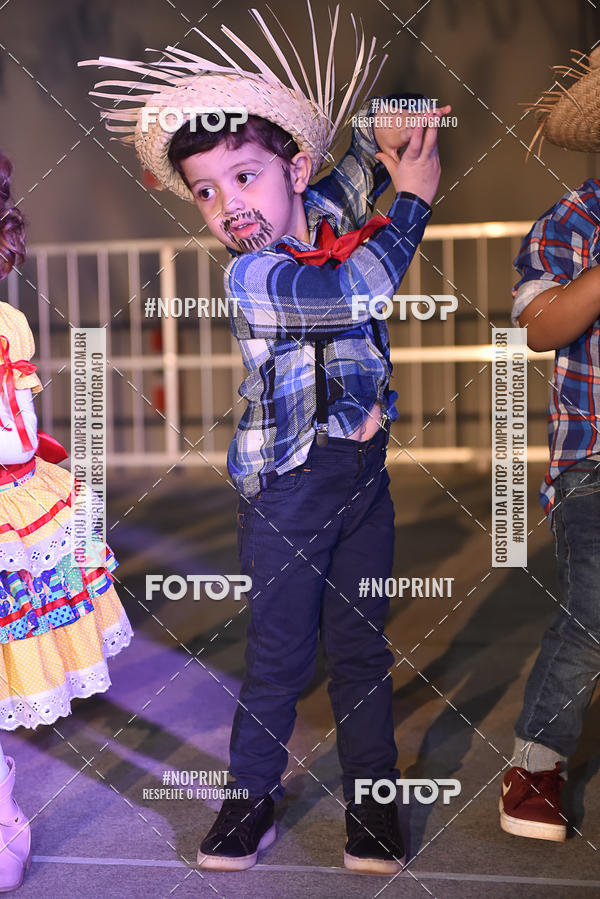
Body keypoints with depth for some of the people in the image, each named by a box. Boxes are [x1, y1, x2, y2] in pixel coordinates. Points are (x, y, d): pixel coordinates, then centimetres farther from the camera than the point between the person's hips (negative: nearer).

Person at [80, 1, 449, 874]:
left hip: (362, 473, 5)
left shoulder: (327, 220, 2)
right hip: (286, 486, -5)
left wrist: (384, 134, 6)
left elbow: (351, 174, 27)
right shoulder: (251, 277, -18)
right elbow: (354, 293, -30)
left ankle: (372, 800, 25)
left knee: (362, 648, 12)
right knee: (279, 654, 5)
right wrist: (412, 198, -17)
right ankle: (252, 797, 24)